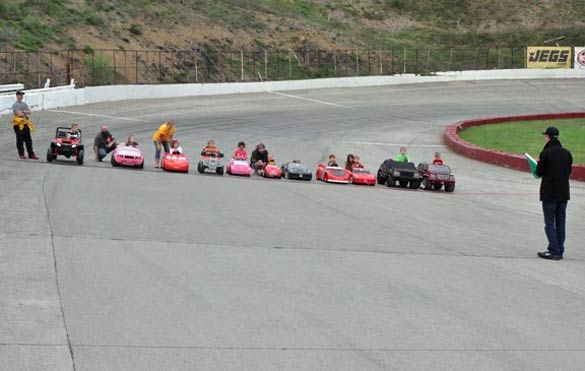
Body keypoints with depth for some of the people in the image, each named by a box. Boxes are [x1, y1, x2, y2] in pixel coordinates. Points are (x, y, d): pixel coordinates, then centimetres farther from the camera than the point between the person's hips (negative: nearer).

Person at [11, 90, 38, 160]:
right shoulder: (15, 105, -7)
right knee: (20, 140, 0)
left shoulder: (24, 104, 14)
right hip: (18, 124, -6)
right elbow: (19, 114, -17)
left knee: (29, 140, 6)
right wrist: (25, 113, -1)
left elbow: (29, 112, 5)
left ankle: (31, 154, 9)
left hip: (26, 123, 6)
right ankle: (21, 155, 8)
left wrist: (23, 112, -10)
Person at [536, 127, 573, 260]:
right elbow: (569, 171, 11)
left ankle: (554, 251, -3)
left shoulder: (546, 153, -14)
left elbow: (539, 172, -10)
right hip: (564, 193, 6)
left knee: (549, 222, 1)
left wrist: (539, 164, 9)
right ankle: (560, 251, 15)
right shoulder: (567, 153, 4)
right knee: (560, 222, 11)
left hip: (549, 193, -5)